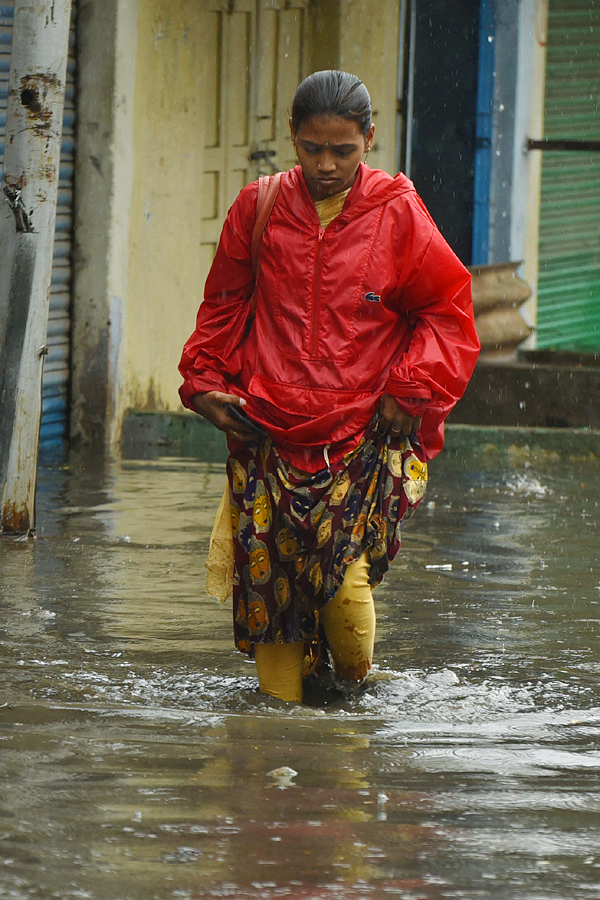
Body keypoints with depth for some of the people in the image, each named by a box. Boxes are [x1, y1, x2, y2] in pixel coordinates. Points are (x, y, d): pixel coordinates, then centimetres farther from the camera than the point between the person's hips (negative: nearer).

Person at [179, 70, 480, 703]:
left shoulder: (396, 213, 0)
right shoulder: (259, 209, 5)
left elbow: (447, 308, 7)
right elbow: (223, 306, 19)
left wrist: (412, 389, -2)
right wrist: (204, 381, 9)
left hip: (363, 432, -2)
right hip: (268, 434, 2)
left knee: (341, 574, -14)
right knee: (268, 574, -2)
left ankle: (352, 682, 14)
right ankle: (280, 702, 13)